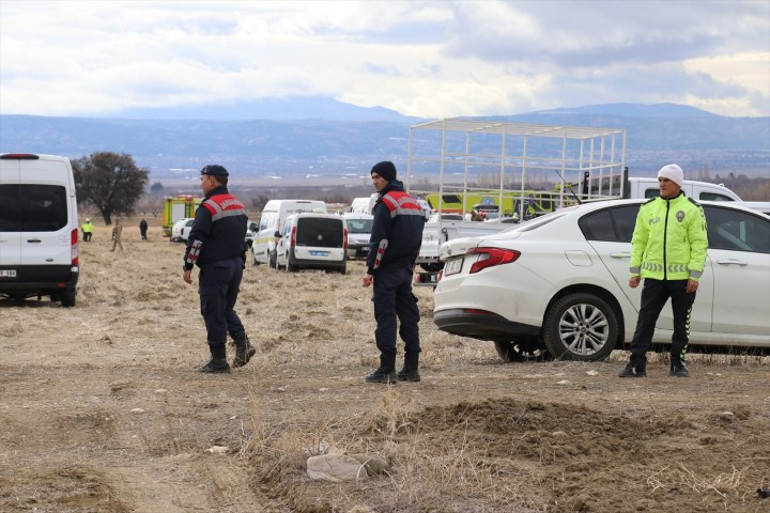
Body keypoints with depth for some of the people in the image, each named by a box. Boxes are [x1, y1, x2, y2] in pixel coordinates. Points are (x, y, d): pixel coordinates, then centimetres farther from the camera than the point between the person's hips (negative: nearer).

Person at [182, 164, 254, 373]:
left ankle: (219, 360, 0)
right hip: (236, 266, 8)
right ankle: (243, 343, 2)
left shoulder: (208, 208, -15)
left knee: (213, 313, -1)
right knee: (226, 309, 20)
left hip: (215, 268, -8)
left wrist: (188, 267, -14)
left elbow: (196, 240, -19)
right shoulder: (238, 205, 13)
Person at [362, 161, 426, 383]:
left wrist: (370, 269, -14)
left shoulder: (386, 203, -12)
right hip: (405, 271, 8)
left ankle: (387, 369, -10)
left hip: (387, 271, -8)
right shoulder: (413, 203, 16)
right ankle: (411, 368, 11)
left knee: (385, 317, -7)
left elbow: (379, 240, -17)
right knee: (408, 317, 9)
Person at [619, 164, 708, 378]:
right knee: (645, 321, -3)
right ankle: (637, 364, -1)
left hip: (682, 277, -2)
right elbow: (638, 241, 13)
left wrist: (694, 275, -10)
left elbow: (699, 244, -3)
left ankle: (678, 364, 18)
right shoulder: (648, 208, 10)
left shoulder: (692, 209, 0)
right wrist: (635, 271, 6)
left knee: (681, 324, 7)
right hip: (654, 276, 2)